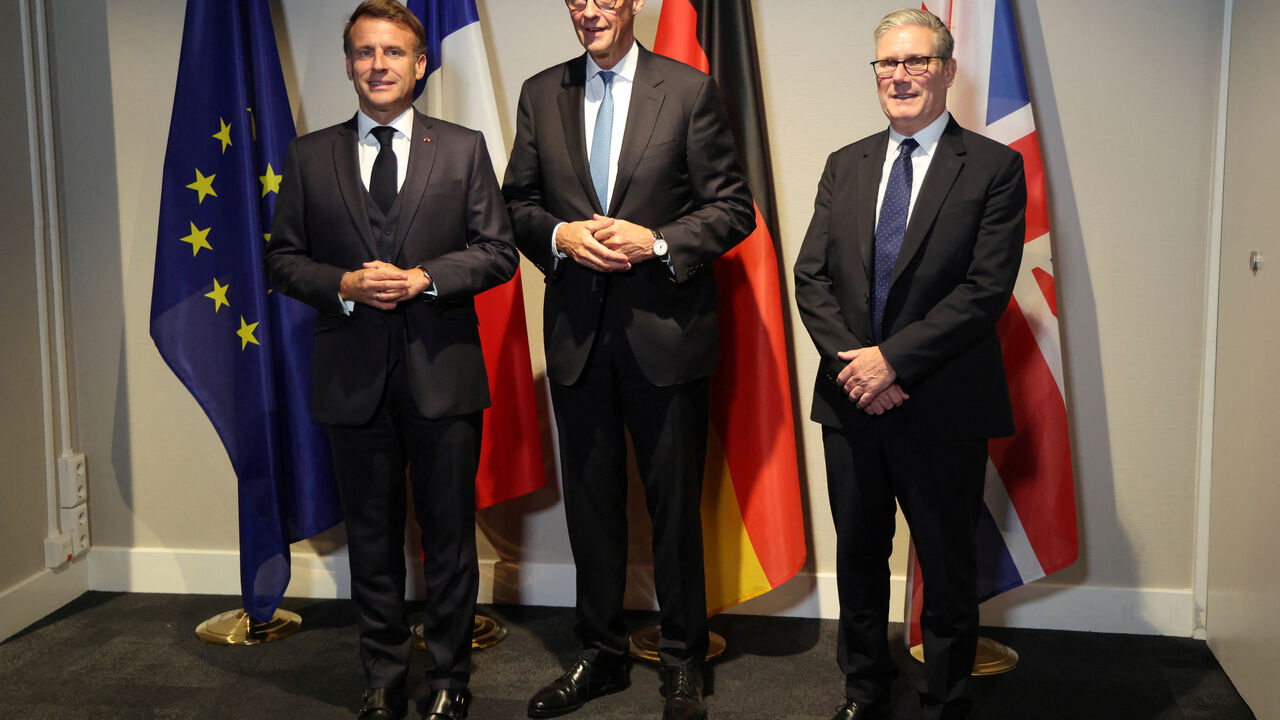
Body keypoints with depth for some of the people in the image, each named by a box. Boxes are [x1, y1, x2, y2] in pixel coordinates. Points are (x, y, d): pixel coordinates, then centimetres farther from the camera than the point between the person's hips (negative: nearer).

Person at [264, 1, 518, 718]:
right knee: (372, 539, 11)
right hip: (354, 378, 2)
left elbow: (498, 251, 1)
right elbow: (284, 258, 7)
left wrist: (422, 278, -13)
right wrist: (345, 285, -11)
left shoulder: (464, 148, 4)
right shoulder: (310, 156, 8)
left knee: (450, 537, 7)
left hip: (443, 372, -1)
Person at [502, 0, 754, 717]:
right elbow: (518, 202, 11)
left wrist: (658, 243, -17)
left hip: (666, 332, -3)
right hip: (577, 332, 3)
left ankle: (684, 661, 23)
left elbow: (733, 207, -3)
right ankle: (601, 654, 29)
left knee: (676, 503, 6)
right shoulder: (541, 94, 9)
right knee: (591, 500, 13)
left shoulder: (691, 90, -2)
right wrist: (559, 235, -9)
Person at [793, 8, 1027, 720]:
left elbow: (987, 288, -14)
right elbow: (812, 275, 4)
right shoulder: (845, 165, 10)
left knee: (949, 569, 10)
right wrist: (851, 361, -11)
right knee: (859, 558, 17)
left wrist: (892, 358, -18)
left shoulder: (995, 167, -5)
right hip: (852, 399, 4)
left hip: (943, 407, -4)